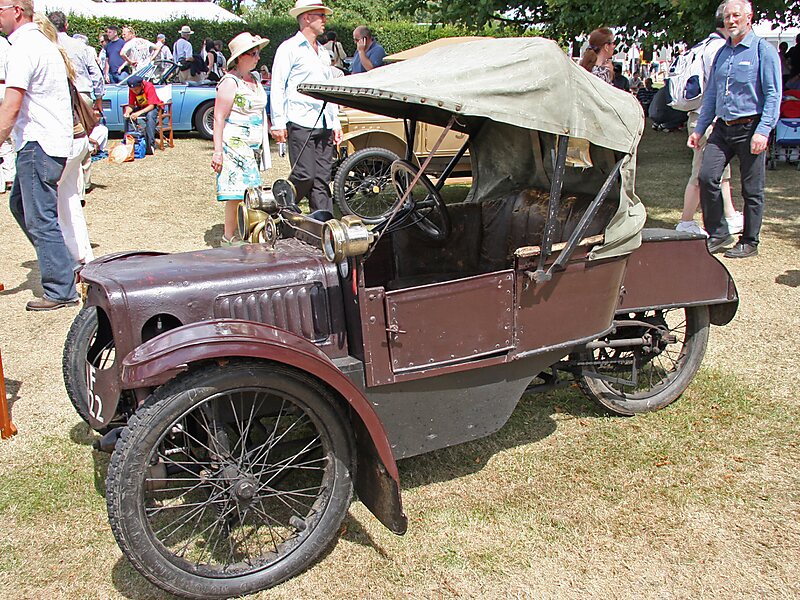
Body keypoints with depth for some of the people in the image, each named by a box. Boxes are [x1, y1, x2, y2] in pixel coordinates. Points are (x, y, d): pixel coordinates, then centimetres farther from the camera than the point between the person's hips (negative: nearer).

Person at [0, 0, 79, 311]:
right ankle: (64, 266, 23)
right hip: (54, 141, 10)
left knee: (41, 220, -5)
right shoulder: (42, 42, 17)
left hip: (38, 145, -10)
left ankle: (61, 291, 0)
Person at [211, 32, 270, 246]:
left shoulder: (254, 80, 16)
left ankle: (236, 231, 18)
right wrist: (217, 151, -20)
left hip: (253, 146, 8)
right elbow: (219, 118, -14)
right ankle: (229, 237, -1)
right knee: (237, 192, -9)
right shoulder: (230, 82, -10)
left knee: (248, 192, 8)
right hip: (234, 145, -8)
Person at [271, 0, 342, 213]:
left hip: (324, 125, 7)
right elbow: (277, 87, -4)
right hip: (300, 124, -7)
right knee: (304, 176, -12)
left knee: (322, 180, 4)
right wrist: (278, 122, -11)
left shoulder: (323, 53, 23)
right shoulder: (289, 48, 1)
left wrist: (335, 123, 20)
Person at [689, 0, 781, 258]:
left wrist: (763, 131, -19)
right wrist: (699, 128, 15)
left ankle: (749, 242, 13)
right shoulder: (722, 53, 15)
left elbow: (773, 95, -9)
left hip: (750, 128, -5)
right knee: (706, 176, -9)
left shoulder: (763, 51, -3)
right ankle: (718, 234, 6)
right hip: (722, 128, 5)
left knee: (752, 189, 2)